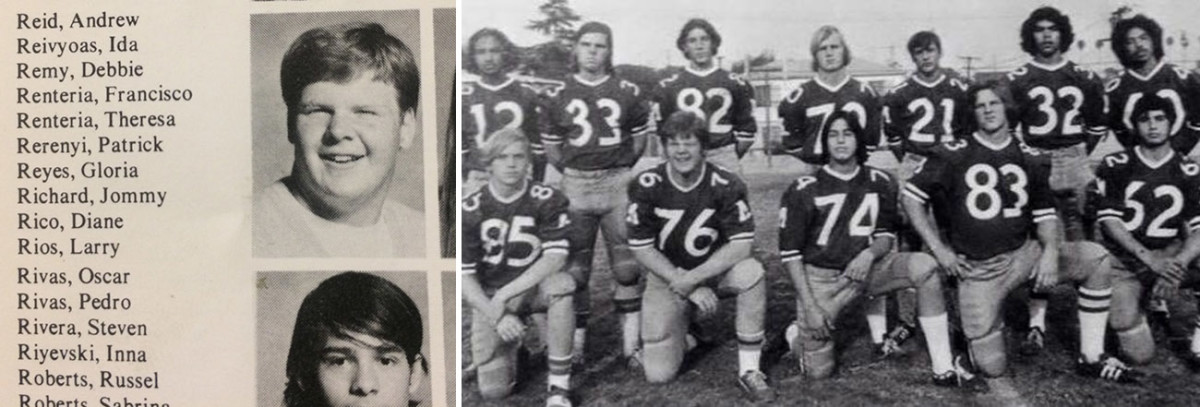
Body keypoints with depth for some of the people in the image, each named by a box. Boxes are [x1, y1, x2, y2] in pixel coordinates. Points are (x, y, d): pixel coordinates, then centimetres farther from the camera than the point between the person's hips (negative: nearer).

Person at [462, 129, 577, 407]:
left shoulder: (547, 199, -11)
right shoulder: (470, 210, -8)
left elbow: (555, 256, -20)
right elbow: (464, 275, -8)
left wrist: (505, 294, -26)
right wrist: (496, 315, -22)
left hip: (534, 287, -1)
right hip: (488, 298, 1)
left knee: (561, 284, -37)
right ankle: (511, 347, 28)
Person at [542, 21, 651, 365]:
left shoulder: (628, 93, 2)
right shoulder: (557, 96, 4)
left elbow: (639, 137, 11)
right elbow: (550, 144, 10)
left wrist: (621, 168, 6)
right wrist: (572, 172, 5)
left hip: (618, 183, 0)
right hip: (575, 186, 0)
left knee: (628, 266, -1)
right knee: (574, 269, 3)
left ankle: (631, 345, 8)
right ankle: (576, 343, 14)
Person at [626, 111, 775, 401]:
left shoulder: (726, 184, -16)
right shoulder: (646, 186, -15)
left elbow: (741, 245, -20)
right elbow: (641, 249, -12)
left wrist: (693, 278, -28)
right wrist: (691, 289, -18)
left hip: (715, 270, 0)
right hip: (667, 277, 0)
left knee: (751, 272, -35)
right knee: (658, 374, -8)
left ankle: (749, 371, -20)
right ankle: (683, 334, 28)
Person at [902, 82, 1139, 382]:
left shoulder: (1030, 159, 7)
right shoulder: (953, 155, -3)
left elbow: (1045, 213, 9)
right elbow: (910, 197, -1)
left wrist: (1050, 251, -11)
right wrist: (938, 249, -6)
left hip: (1021, 255, 3)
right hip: (975, 268, -3)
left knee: (1096, 258, -20)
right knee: (992, 368, -8)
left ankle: (1091, 357, -10)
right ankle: (973, 330, 29)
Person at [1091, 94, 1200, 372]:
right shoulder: (1115, 166, -2)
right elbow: (1108, 220, -10)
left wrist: (1176, 265, -27)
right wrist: (1149, 258, -23)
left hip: (1171, 256, 2)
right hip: (1124, 260, -2)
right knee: (1139, 354, -14)